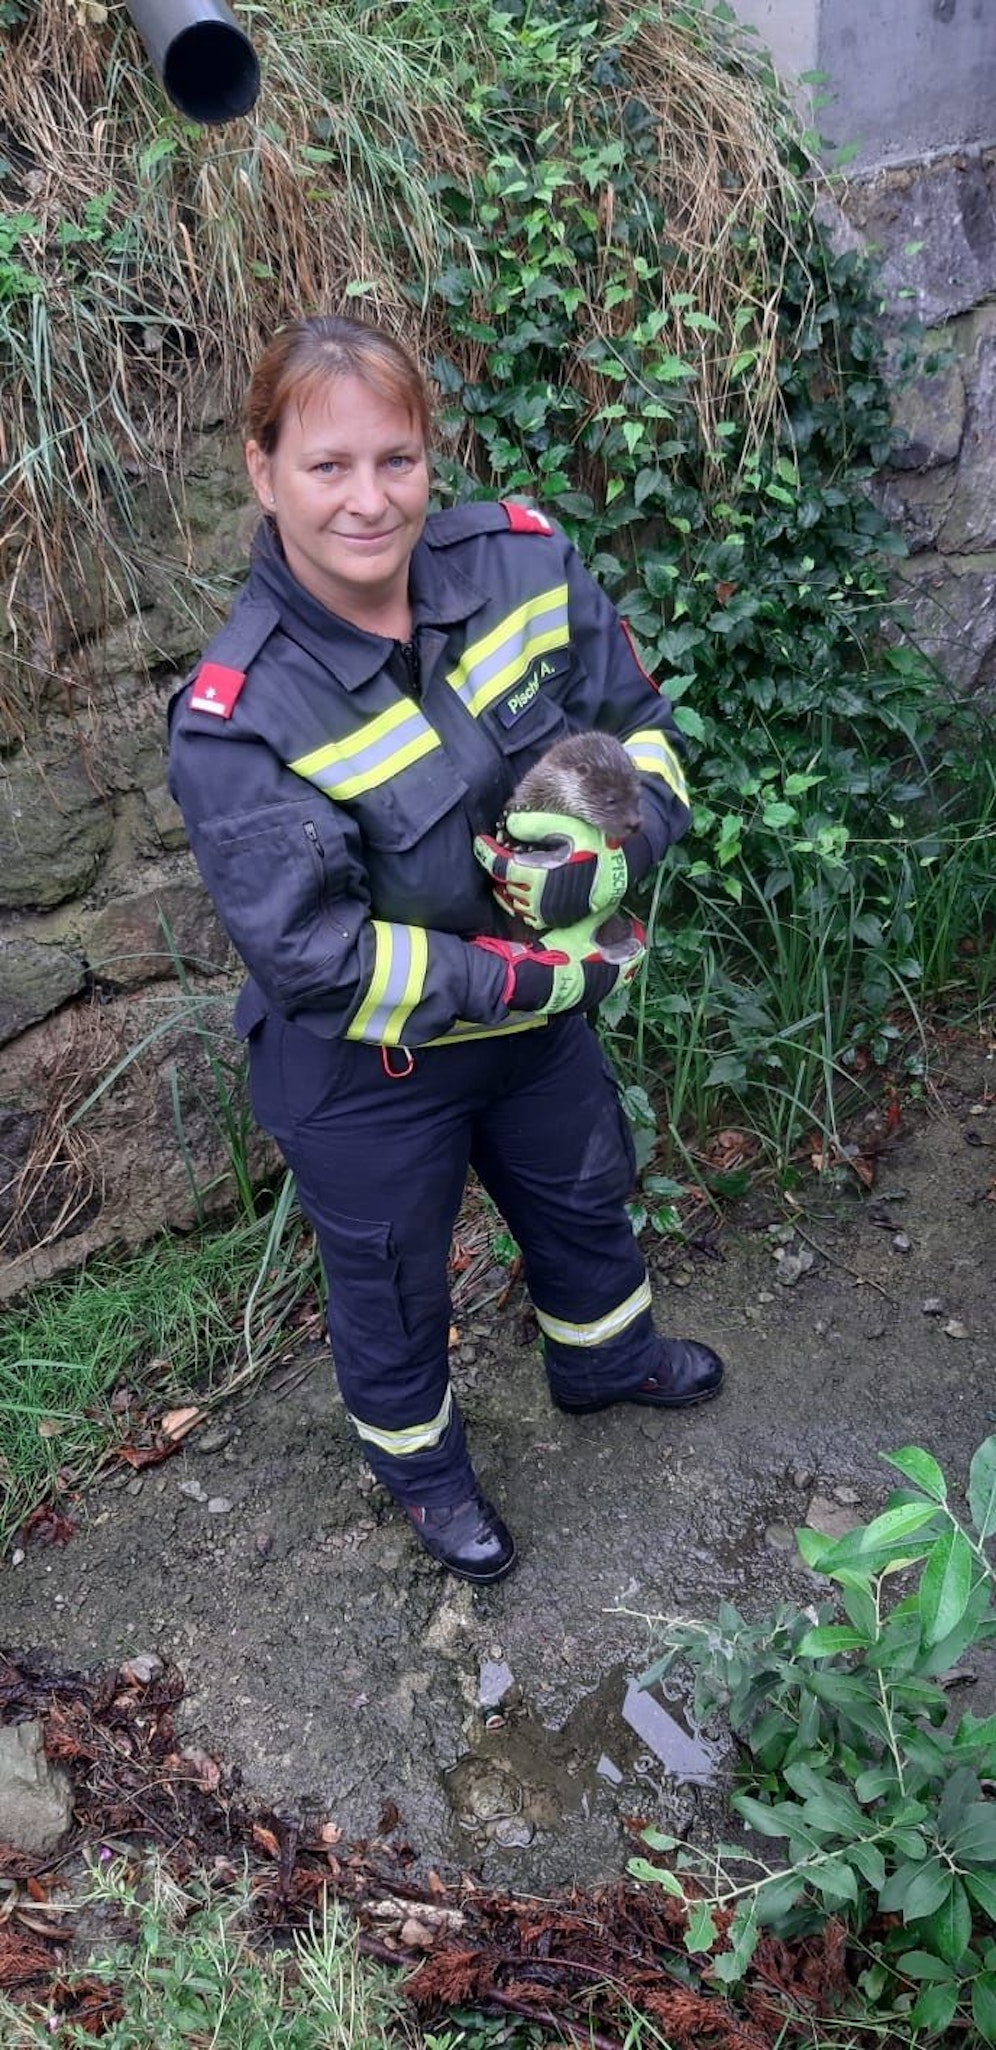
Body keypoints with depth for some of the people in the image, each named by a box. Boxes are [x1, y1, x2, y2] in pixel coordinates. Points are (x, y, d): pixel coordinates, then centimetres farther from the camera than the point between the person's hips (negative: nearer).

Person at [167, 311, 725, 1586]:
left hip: (541, 1010, 5)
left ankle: (601, 1358, 64)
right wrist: (542, 976, -27)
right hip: (364, 1075, -5)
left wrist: (614, 857, -25)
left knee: (583, 1192, 30)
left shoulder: (523, 562, -16)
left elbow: (640, 725, -4)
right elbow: (312, 955, -30)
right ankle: (420, 1464, 53)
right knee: (391, 1283, 21)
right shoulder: (235, 718, -30)